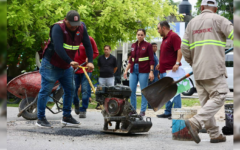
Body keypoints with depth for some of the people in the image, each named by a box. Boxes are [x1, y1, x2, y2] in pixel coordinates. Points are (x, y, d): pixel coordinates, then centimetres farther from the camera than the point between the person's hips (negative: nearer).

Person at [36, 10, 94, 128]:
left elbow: (88, 46, -6)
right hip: (51, 64, -6)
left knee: (70, 90, 8)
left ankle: (66, 117, 20)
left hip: (66, 66, 7)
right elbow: (58, 48, -34)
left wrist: (90, 61, -20)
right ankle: (40, 118, 3)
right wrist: (70, 61, -41)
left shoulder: (81, 29, -5)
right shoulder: (58, 28, -24)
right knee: (46, 90, -5)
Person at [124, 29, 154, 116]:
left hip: (143, 71, -5)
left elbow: (151, 60, -5)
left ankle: (143, 110, 5)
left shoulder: (148, 45, -2)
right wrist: (126, 70, 15)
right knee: (131, 90, 2)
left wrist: (151, 71, -12)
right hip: (134, 70, 5)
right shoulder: (133, 45, 13)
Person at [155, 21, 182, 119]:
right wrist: (160, 64, 24)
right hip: (164, 70, 11)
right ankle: (168, 112, 18)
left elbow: (179, 50, -19)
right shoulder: (165, 38, 22)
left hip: (171, 70, -11)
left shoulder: (173, 36, -9)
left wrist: (177, 63, -27)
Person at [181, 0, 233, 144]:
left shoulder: (192, 23, 14)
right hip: (214, 68, -6)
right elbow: (234, 34, -12)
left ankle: (215, 134, 9)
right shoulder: (218, 20, -1)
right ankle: (195, 122, -19)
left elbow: (185, 47, 11)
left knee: (206, 102, 9)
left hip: (198, 71, 6)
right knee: (218, 97, -5)